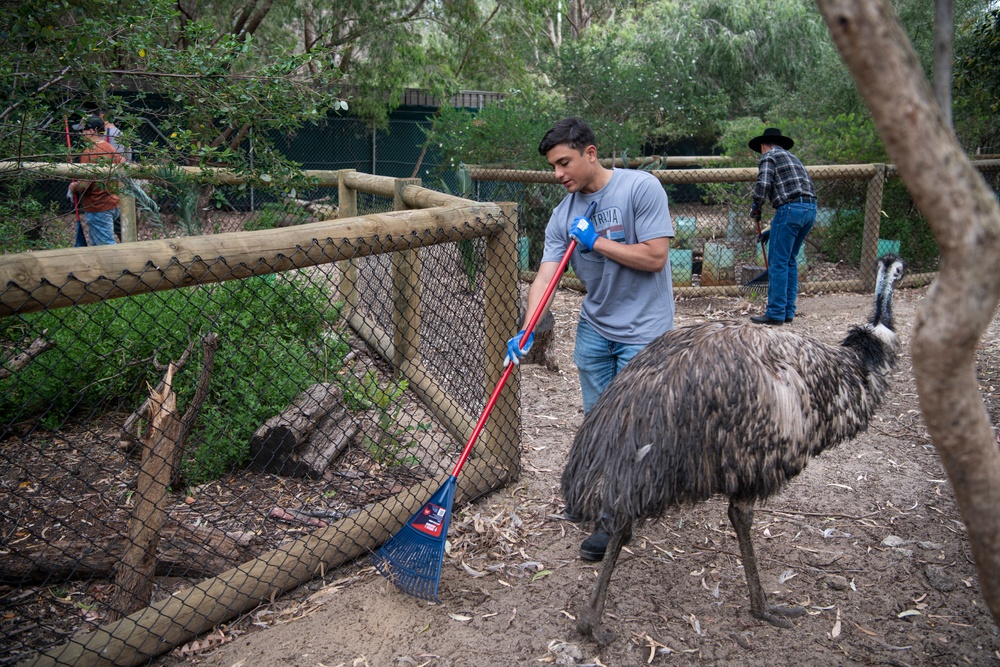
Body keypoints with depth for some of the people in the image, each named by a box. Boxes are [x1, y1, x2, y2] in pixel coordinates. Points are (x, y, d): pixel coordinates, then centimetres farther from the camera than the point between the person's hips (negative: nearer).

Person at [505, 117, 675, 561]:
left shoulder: (641, 188, -15)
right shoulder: (564, 216, 1)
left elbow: (654, 257, -20)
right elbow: (545, 276, -7)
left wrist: (596, 241, -17)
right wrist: (527, 331, -20)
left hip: (644, 329, -5)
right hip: (595, 327, 6)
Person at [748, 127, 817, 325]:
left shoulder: (768, 156, 4)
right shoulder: (792, 158, 30)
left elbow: (763, 185, -14)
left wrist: (756, 207, 6)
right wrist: (773, 229, 31)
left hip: (790, 208, -8)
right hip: (811, 208, 8)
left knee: (778, 263, -3)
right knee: (790, 261, 15)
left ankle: (775, 314, -2)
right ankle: (788, 312, 17)